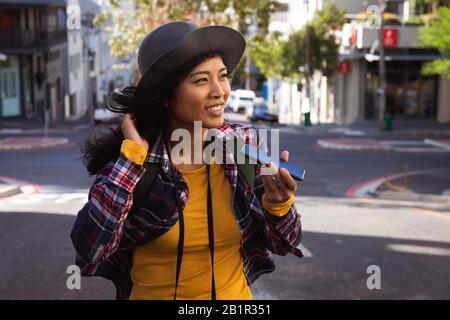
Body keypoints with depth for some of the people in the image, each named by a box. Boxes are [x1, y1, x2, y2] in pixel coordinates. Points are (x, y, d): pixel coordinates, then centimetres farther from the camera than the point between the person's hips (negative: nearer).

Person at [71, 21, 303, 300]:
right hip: (151, 293, -2)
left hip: (234, 294, 2)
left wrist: (279, 203, -26)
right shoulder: (127, 155, -16)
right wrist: (131, 155, -27)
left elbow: (285, 243, -5)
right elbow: (87, 253, -26)